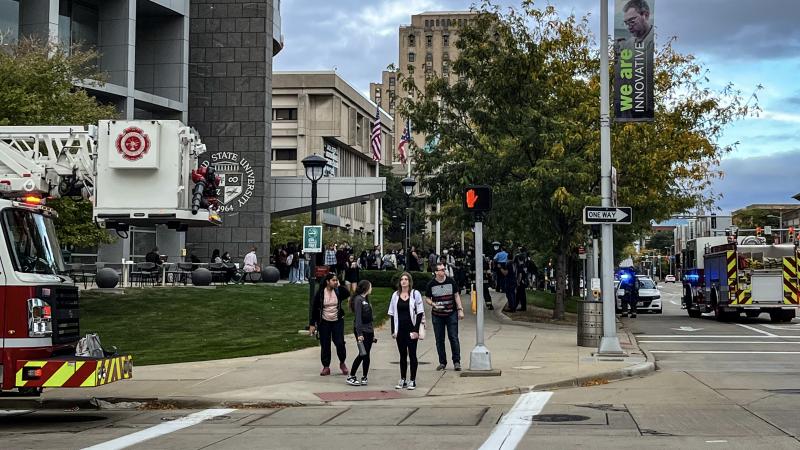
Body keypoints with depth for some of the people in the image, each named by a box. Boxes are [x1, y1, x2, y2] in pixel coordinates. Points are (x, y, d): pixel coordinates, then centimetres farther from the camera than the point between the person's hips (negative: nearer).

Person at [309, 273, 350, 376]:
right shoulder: (320, 293, -6)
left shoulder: (339, 291, -2)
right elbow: (314, 309, -3)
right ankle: (326, 367, 15)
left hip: (337, 321, 0)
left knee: (340, 343, -7)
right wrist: (312, 324, -5)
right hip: (324, 322, 0)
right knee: (325, 345, 3)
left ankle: (342, 363, 16)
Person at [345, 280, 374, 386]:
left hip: (368, 331, 8)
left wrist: (372, 333, 19)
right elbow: (358, 317, -16)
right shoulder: (358, 299, -10)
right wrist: (359, 333, -21)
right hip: (361, 331, -8)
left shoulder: (366, 299, 17)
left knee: (366, 355, 6)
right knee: (362, 354, -9)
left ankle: (364, 377, 11)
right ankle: (351, 377, -1)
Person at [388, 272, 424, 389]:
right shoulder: (395, 295, 8)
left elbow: (420, 313, -5)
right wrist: (393, 330, 3)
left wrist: (416, 330, -12)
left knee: (412, 354, 0)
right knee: (402, 355, 9)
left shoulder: (415, 294, -3)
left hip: (411, 329, -4)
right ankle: (402, 380, 15)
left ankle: (412, 380, 5)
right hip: (400, 330, 4)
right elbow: (392, 314, 11)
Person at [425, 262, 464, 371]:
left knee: (453, 338, -4)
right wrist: (434, 304, -13)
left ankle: (457, 362, 1)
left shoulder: (450, 281, 1)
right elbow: (428, 299, 7)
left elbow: (456, 296, 7)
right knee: (439, 339, 5)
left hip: (451, 314, -1)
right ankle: (442, 362, 14)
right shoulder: (431, 284, 0)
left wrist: (460, 309, 0)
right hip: (437, 315, 1)